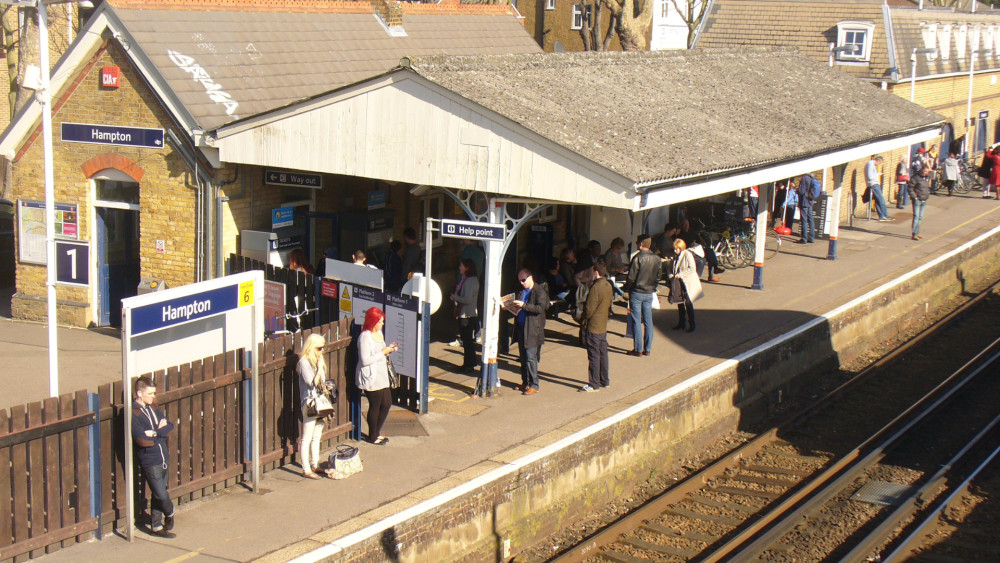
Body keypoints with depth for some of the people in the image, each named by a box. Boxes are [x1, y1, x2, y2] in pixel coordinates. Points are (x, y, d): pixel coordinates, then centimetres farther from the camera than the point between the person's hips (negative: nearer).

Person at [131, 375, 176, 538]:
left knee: (158, 495, 14)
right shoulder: (133, 414, -15)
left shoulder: (153, 409, 10)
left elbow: (170, 427, 4)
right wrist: (160, 432, -8)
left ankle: (156, 526, 25)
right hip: (149, 462, -7)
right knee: (162, 496, -3)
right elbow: (142, 440, -22)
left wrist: (154, 432, -14)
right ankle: (170, 513, 27)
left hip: (163, 459, 7)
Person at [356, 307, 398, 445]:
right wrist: (383, 352, -20)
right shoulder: (365, 337, -21)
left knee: (387, 403, 15)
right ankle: (373, 437, 20)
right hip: (371, 378, -9)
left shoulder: (379, 333, 9)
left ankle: (376, 432, 31)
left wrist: (389, 349, 3)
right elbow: (365, 360, -25)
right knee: (374, 406, 3)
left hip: (382, 375, 9)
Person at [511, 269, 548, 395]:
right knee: (523, 357, 13)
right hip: (521, 328, 8)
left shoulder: (539, 291, -9)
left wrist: (524, 305, -26)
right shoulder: (522, 290, 15)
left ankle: (534, 385, -3)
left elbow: (541, 308, -20)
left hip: (533, 329, -8)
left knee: (530, 357, -8)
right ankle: (525, 382, 22)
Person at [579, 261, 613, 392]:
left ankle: (594, 384, 2)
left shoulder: (596, 288, -22)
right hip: (603, 326, 9)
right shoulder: (608, 286, 4)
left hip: (593, 327, -9)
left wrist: (582, 321, -5)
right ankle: (604, 380, 25)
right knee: (603, 353, 16)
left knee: (594, 355, -2)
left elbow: (589, 309, -20)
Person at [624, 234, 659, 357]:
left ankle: (638, 349, 2)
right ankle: (647, 349, 13)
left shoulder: (638, 258, -16)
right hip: (650, 293, 5)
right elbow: (658, 277, 8)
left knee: (636, 321, 0)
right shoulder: (656, 258, 1)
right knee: (648, 321, 10)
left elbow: (631, 277, -15)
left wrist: (626, 288, 1)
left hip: (637, 292, -5)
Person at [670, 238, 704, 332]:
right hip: (679, 282, 7)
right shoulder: (676, 256, 9)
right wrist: (671, 275, -2)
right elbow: (672, 267, 19)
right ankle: (681, 323, 22)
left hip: (688, 283, -7)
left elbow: (692, 268, -18)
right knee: (680, 303, 11)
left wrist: (680, 274, -21)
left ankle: (691, 324, 5)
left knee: (688, 303, -4)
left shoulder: (687, 255, -13)